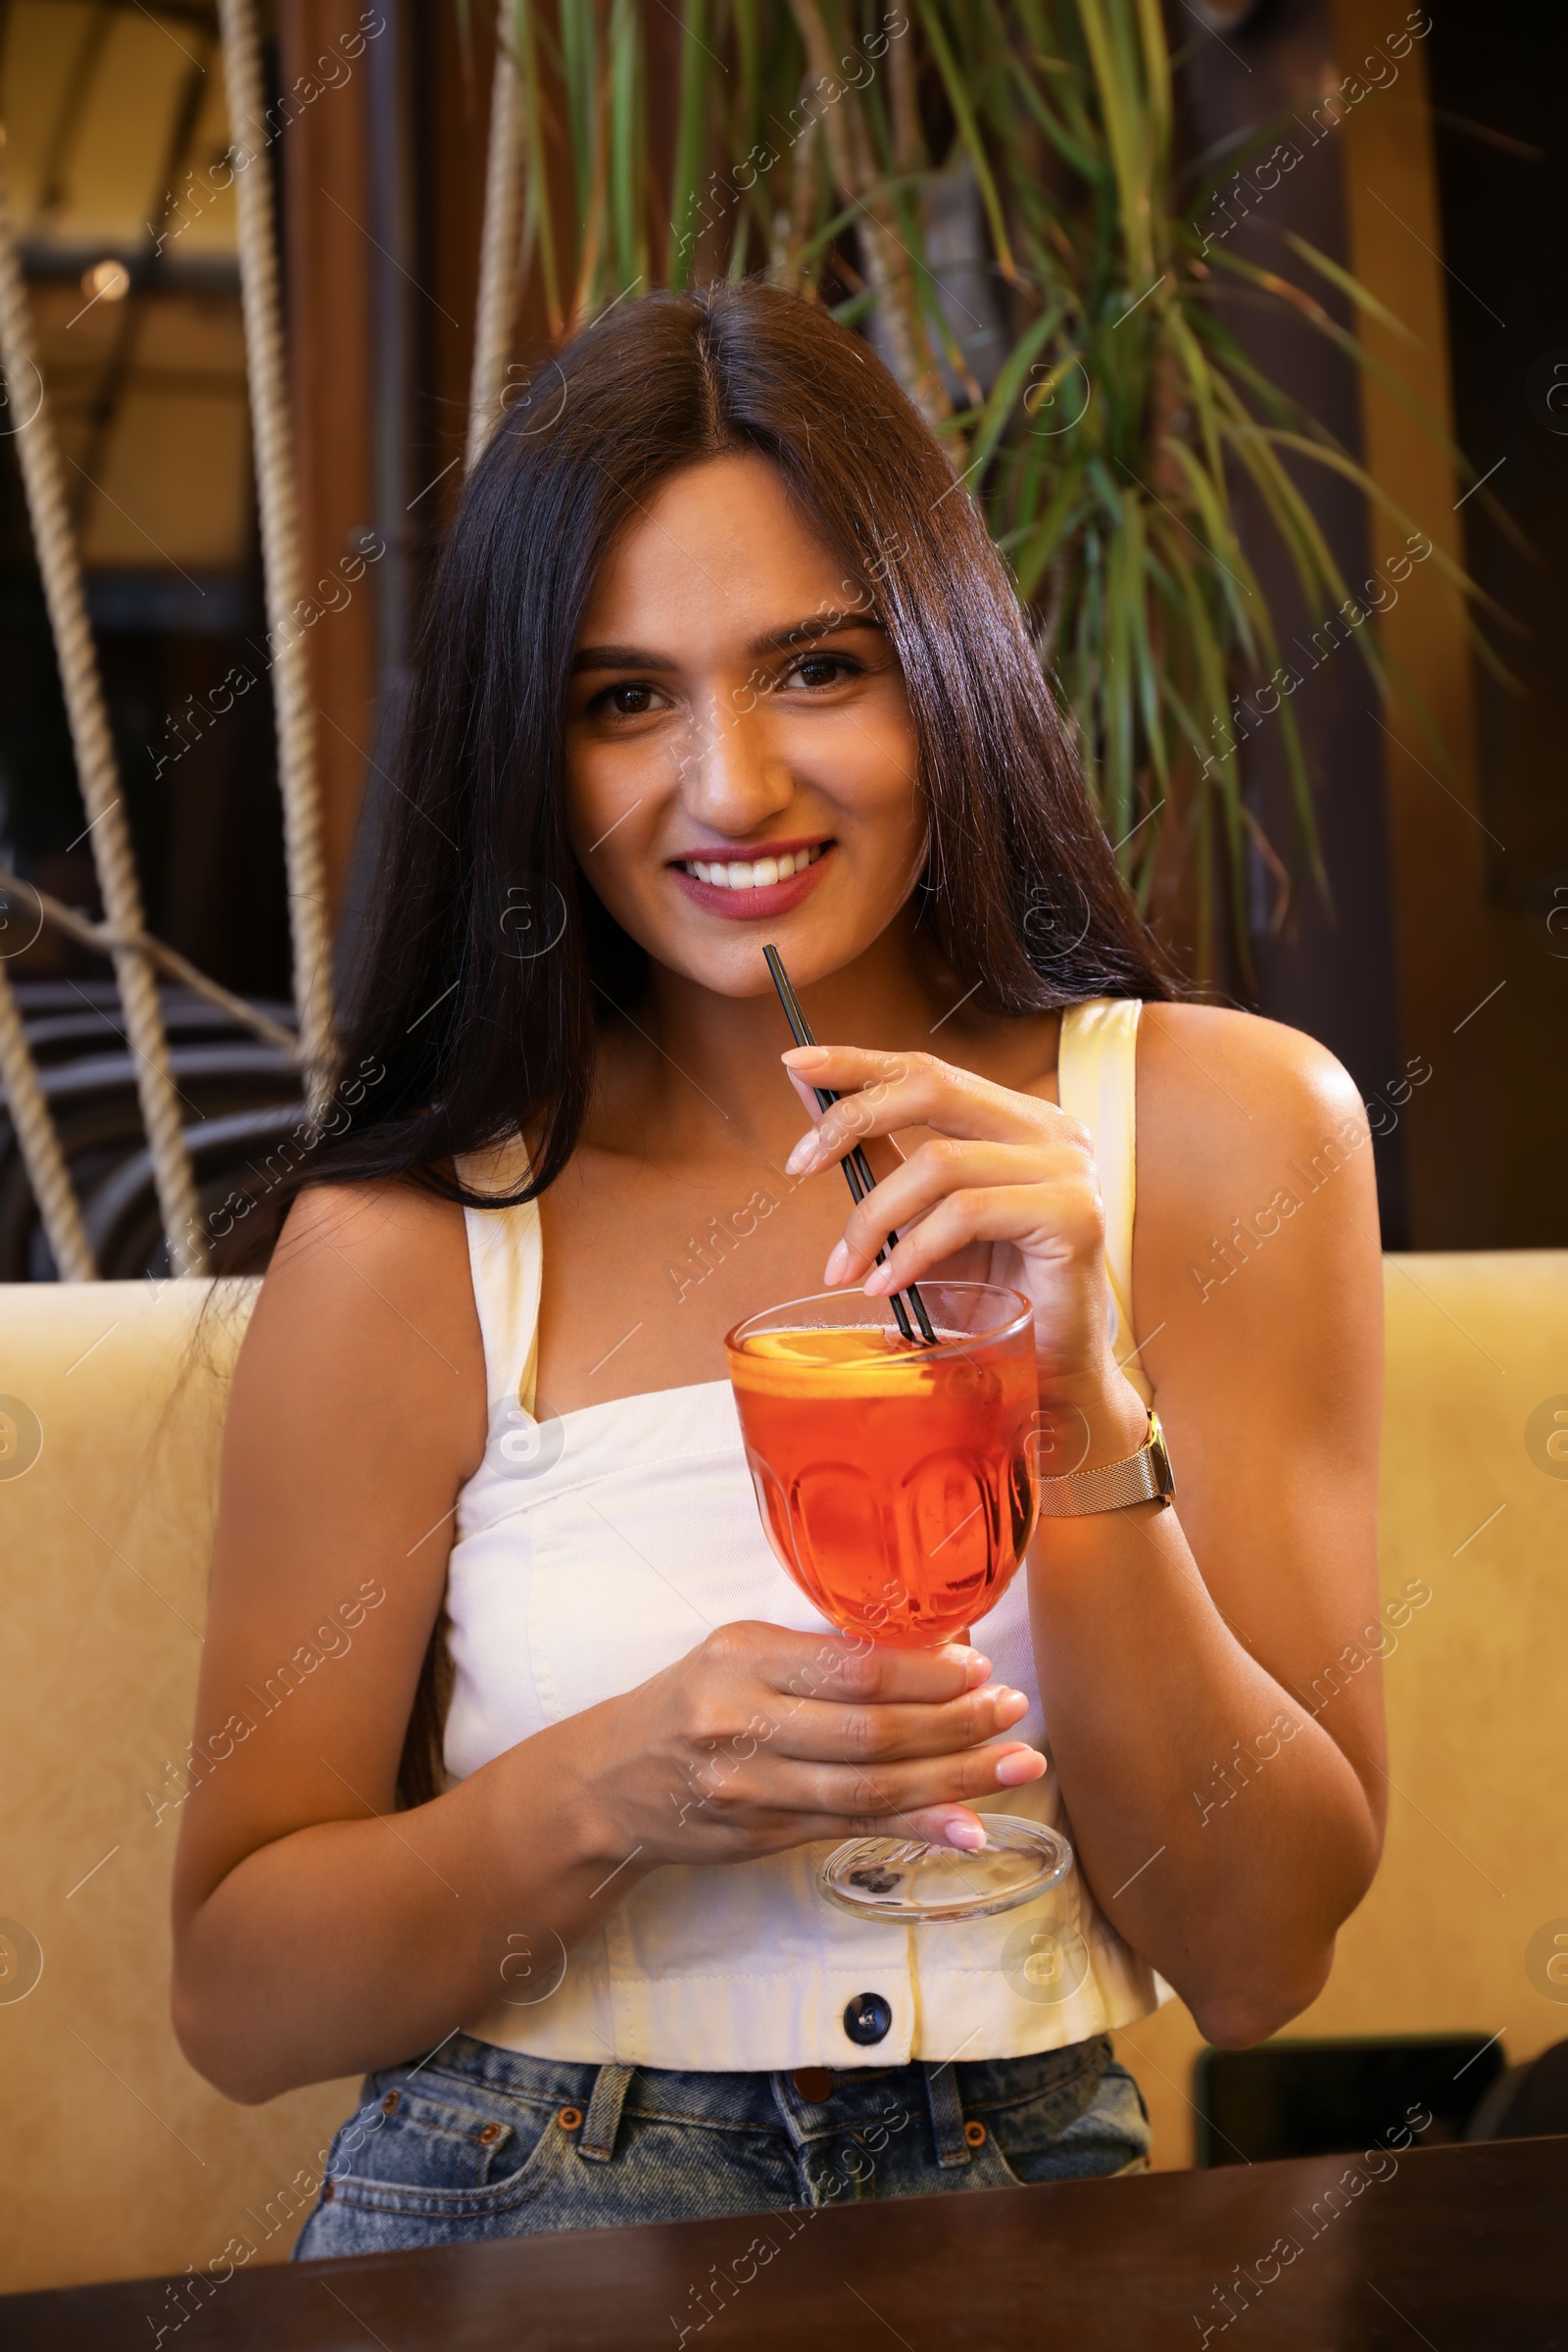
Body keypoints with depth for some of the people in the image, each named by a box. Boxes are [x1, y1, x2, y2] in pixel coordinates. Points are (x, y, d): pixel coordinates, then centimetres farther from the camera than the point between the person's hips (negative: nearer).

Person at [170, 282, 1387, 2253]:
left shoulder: (1227, 1130, -3)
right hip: (511, 2231, 0)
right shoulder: (406, 1247, -8)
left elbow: (1261, 1961, -5)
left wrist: (1083, 1424, -19)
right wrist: (618, 1791, -20)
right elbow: (238, 2000, -3)